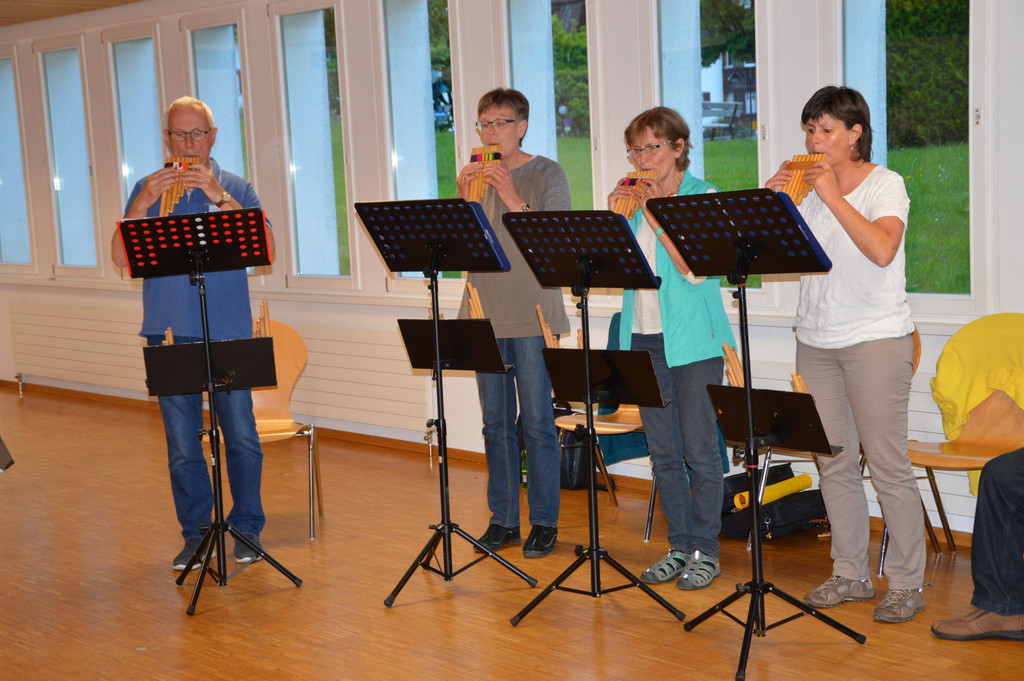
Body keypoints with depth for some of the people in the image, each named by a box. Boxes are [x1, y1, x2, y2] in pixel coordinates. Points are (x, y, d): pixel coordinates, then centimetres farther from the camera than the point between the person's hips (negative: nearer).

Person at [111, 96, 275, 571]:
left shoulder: (235, 188, 7)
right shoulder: (148, 189, 11)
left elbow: (266, 248, -7)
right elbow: (120, 257, 3)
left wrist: (219, 198, -14)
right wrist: (143, 204, -10)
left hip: (229, 333, -1)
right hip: (169, 334, 2)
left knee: (241, 434, -2)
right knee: (181, 443, 5)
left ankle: (246, 530, 14)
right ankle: (195, 535, 17)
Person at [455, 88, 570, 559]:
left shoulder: (546, 174, -2)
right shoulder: (477, 176, 12)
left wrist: (512, 197, -20)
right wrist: (463, 198, -7)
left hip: (532, 315, -5)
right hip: (486, 315, 5)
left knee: (536, 422, -2)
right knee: (495, 423, 9)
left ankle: (544, 522, 9)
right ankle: (503, 519, 18)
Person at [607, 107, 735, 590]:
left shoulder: (703, 197, -4)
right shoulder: (635, 198, 12)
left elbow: (696, 268, -16)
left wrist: (656, 213, -15)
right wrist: (616, 218, -2)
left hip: (693, 340, -6)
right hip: (644, 338, 6)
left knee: (699, 449, -1)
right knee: (663, 452, 10)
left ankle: (705, 551, 10)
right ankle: (679, 546, 20)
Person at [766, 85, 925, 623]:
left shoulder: (885, 185, -4)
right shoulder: (806, 187, 12)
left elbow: (882, 249, -23)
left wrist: (833, 196, -21)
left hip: (876, 340, -6)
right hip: (815, 339, 6)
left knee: (888, 465, -5)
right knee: (834, 463, 9)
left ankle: (906, 583, 5)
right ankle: (850, 575, 20)